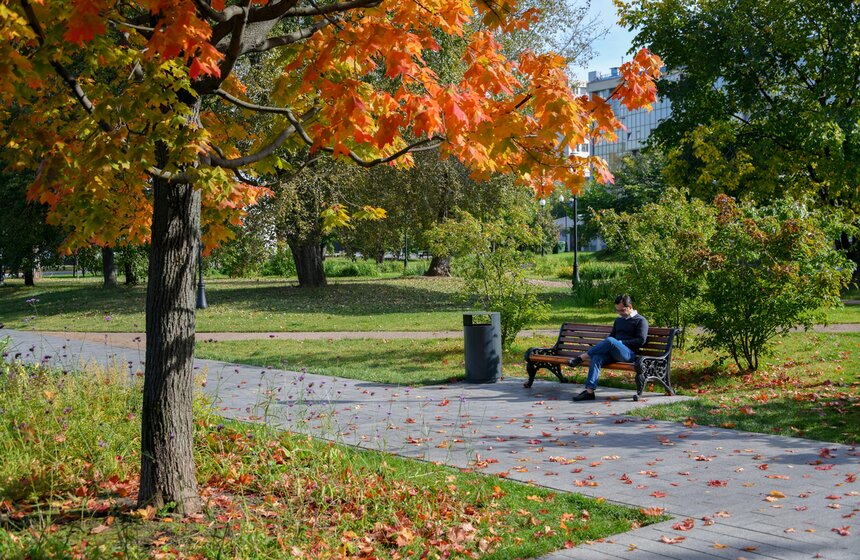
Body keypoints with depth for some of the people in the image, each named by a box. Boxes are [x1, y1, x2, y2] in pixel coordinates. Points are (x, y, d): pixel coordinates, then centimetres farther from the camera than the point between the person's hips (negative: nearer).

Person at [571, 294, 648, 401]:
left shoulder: (641, 321, 8)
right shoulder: (619, 320, 31)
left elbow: (641, 340, -3)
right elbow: (612, 335, 32)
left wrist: (621, 343, -8)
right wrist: (602, 347, 9)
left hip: (629, 354, -6)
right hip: (613, 353, 6)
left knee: (610, 341, -35)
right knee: (596, 357, -28)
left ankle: (582, 357, -24)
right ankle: (589, 391, -37)